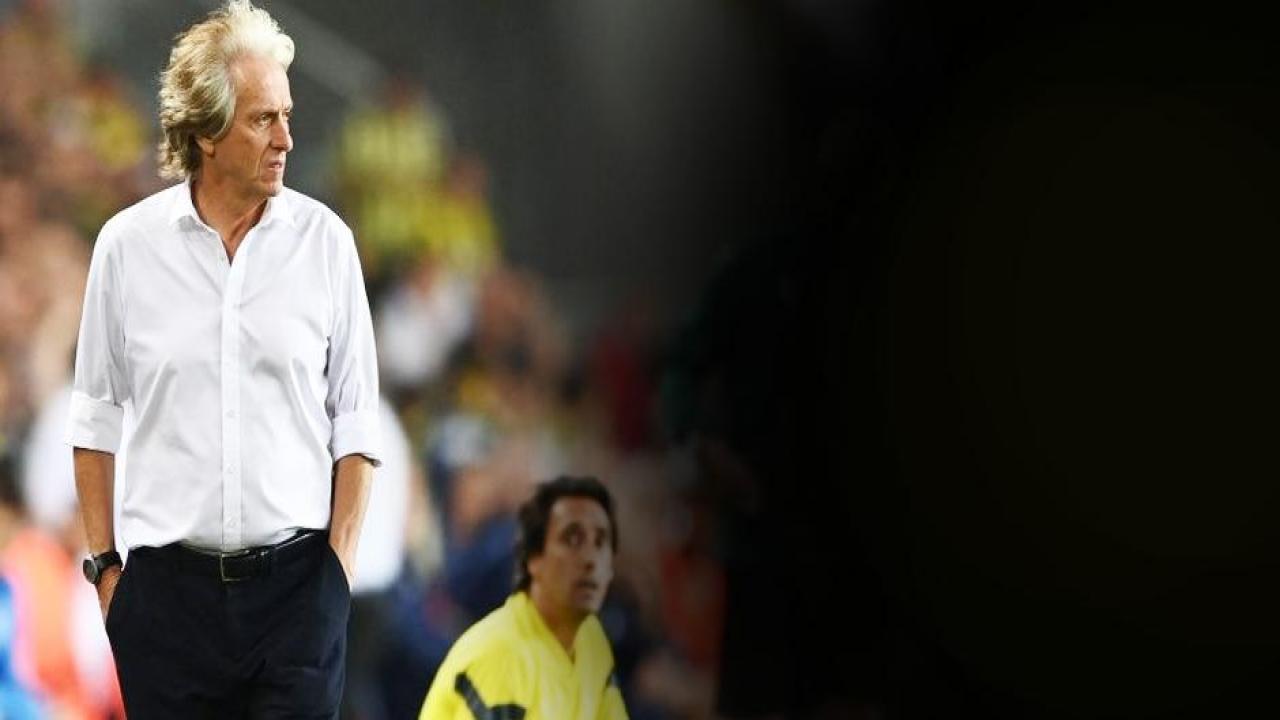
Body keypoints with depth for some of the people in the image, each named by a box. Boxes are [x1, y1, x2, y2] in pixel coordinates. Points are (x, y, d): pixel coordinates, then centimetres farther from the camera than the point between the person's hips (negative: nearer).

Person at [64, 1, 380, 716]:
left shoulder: (324, 240, 1)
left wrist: (341, 563, -1)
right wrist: (102, 563, 5)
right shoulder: (128, 243, 1)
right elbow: (96, 418, 9)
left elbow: (356, 420, 5)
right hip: (170, 583, 0)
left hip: (295, 577, 0)